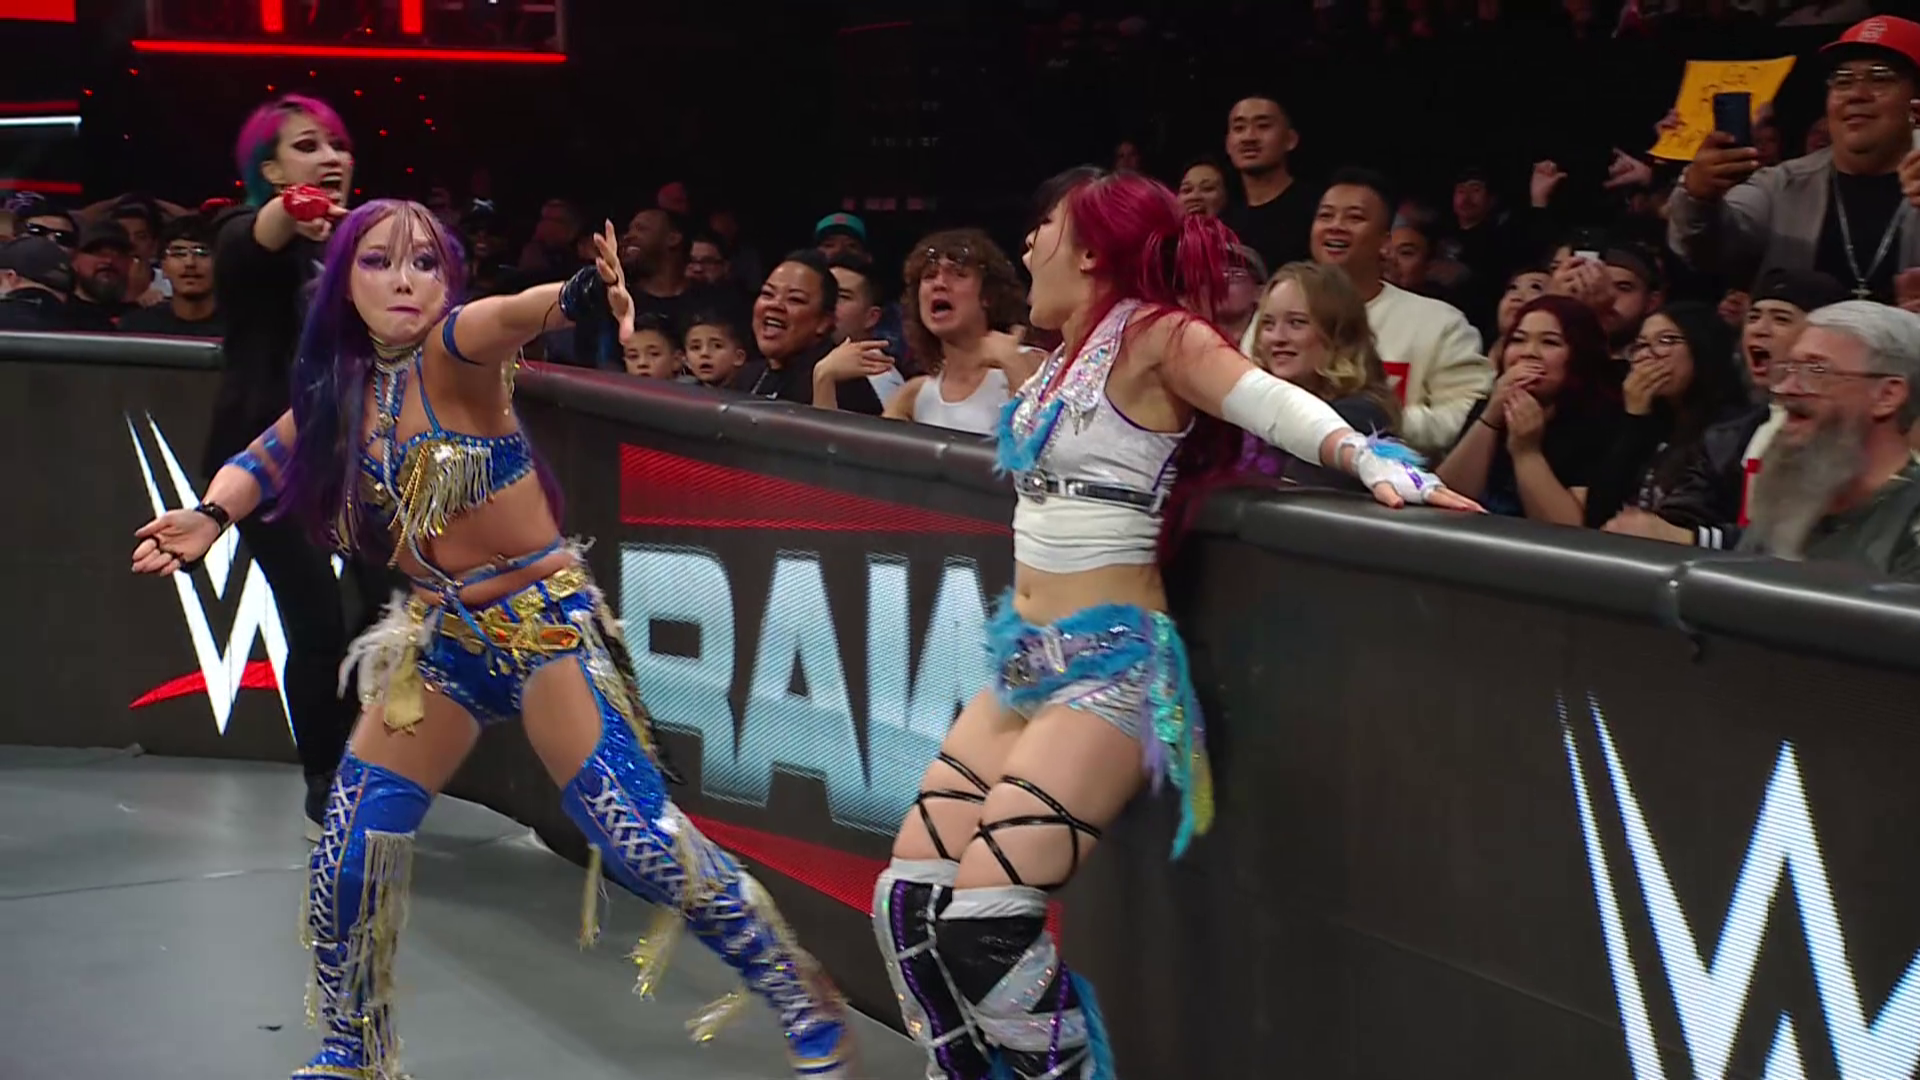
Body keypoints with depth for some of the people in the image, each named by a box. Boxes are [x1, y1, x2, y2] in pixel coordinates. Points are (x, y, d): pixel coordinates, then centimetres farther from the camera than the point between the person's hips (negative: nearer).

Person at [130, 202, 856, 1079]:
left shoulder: (454, 350, -17)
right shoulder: (340, 384, 1)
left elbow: (513, 315, -39)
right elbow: (262, 462, 11)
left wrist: (580, 295, -62)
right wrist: (210, 515, -12)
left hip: (546, 622, -6)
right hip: (440, 636, 6)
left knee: (640, 841, -14)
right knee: (351, 851, 6)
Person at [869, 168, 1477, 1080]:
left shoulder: (1152, 335, -11)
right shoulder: (1070, 353, 12)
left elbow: (1273, 404, -22)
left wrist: (1374, 461, -36)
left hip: (1109, 671, -9)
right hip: (1029, 663, 9)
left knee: (983, 922, -16)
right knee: (910, 893, 7)